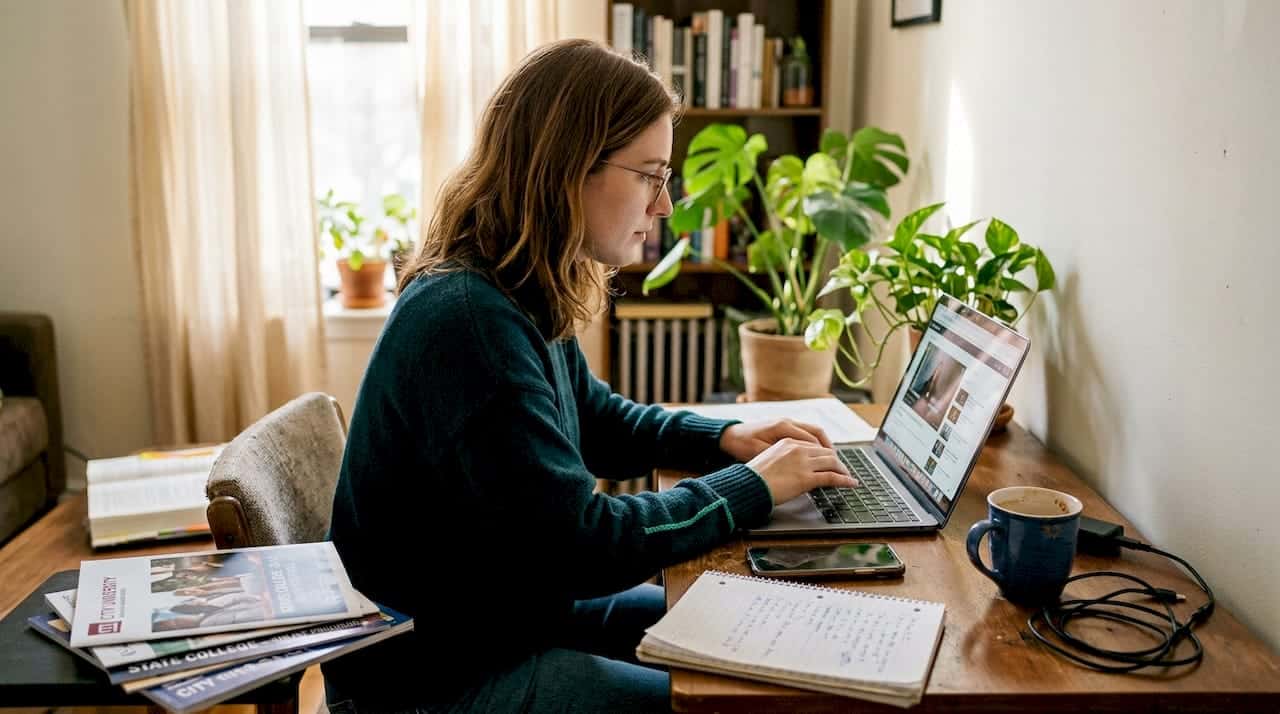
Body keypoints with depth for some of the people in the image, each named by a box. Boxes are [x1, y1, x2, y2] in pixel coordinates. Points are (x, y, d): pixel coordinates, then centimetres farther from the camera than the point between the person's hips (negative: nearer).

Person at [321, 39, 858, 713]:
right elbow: (581, 544, -28)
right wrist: (751, 486, -17)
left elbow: (595, 419, 18)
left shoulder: (520, 297, 0)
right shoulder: (467, 320, -30)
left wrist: (723, 438, 2)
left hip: (511, 612, 9)